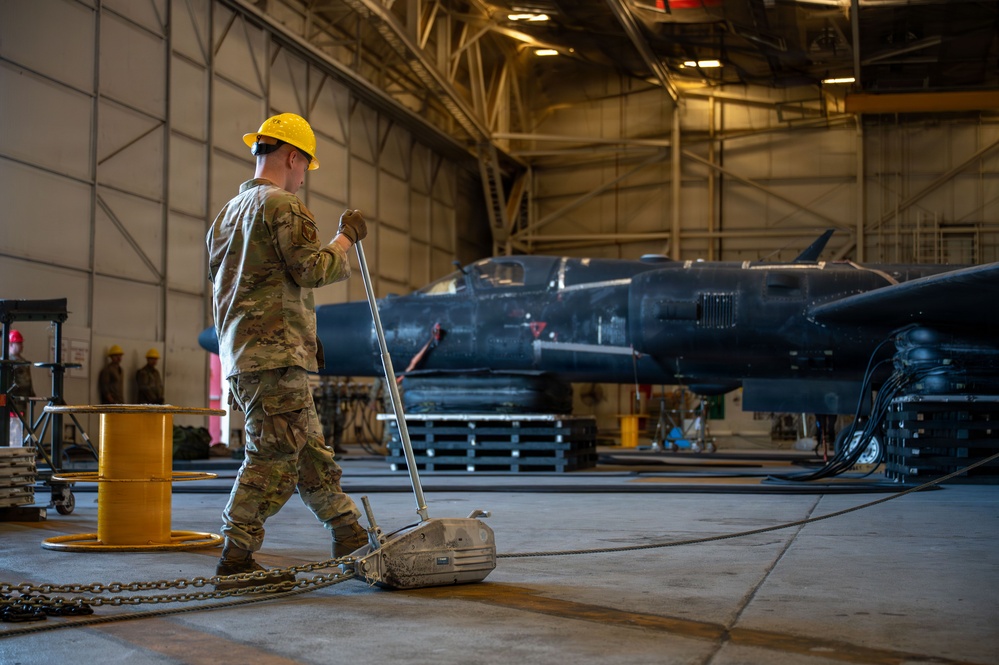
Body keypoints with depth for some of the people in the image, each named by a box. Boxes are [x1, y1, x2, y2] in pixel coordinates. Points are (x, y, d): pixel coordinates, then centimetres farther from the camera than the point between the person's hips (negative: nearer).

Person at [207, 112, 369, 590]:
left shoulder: (228, 213, 23)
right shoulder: (281, 205, -7)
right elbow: (312, 268, -16)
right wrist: (347, 237, 0)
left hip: (241, 354, 10)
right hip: (274, 356, -10)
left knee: (311, 455, 13)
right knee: (272, 460, -8)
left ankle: (352, 542, 18)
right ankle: (235, 563, -7)